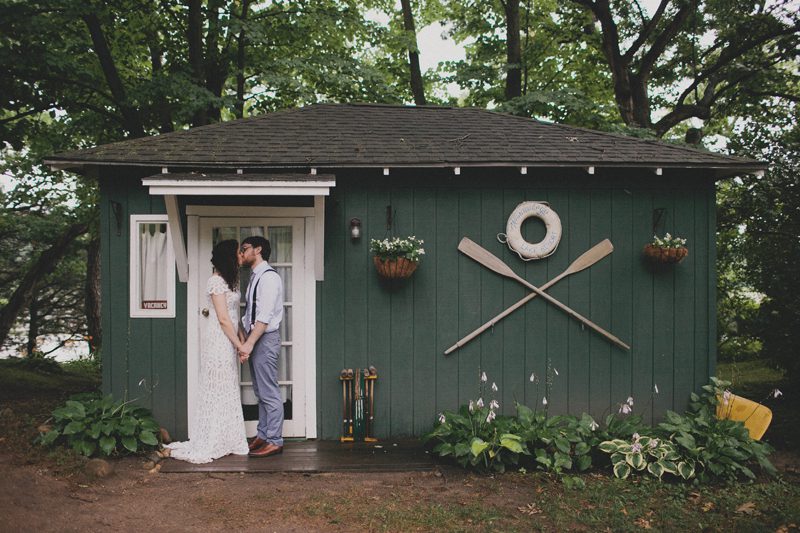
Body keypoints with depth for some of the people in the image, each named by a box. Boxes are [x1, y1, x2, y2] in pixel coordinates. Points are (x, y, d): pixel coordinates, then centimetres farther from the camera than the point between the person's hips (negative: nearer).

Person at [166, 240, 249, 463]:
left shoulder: (227, 280, 15)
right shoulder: (216, 281, -14)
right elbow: (223, 319, -18)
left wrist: (241, 341, 10)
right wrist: (239, 345, -15)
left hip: (227, 342, 10)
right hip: (218, 342, -10)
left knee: (227, 392, 12)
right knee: (217, 392, -3)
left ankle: (227, 441, 20)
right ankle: (209, 445, 6)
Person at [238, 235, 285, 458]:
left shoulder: (269, 277, -14)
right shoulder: (254, 277, 16)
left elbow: (265, 316, -21)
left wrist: (249, 343, -23)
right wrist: (242, 339, 10)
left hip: (266, 339, -10)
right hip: (255, 339, 10)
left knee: (269, 393, -4)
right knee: (261, 392, 14)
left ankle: (274, 441, 2)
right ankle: (262, 436, 23)